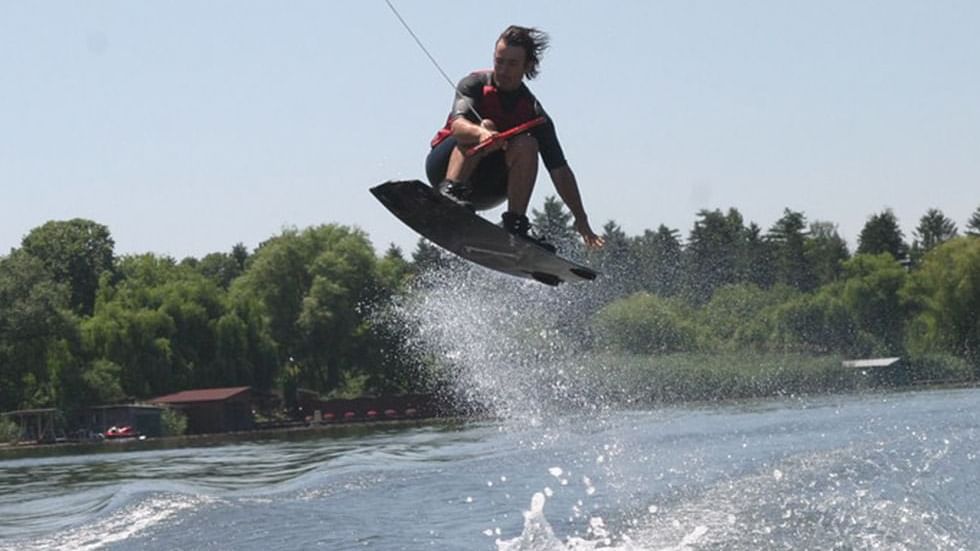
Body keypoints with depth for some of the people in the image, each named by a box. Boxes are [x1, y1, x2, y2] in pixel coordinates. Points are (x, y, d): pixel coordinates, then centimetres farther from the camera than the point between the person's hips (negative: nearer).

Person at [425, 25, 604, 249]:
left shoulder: (534, 114, -2)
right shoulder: (474, 85, -9)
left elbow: (560, 170, -5)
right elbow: (458, 125, -30)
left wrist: (581, 219, -11)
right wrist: (480, 132, -53)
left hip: (484, 193, 3)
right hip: (444, 165, -3)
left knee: (526, 145, -20)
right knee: (486, 126, -27)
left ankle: (514, 224, -25)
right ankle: (451, 193, -47)